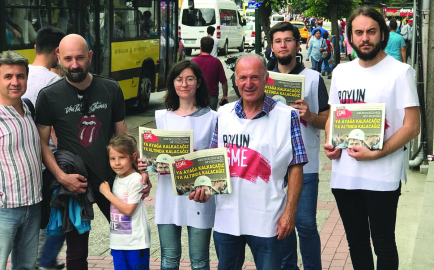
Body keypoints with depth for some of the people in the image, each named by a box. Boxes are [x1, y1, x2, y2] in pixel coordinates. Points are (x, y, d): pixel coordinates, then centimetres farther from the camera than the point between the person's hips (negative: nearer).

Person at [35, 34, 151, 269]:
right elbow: (42, 143, -5)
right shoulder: (49, 96, -6)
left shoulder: (111, 90, 1)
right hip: (74, 185, -2)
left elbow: (123, 136, 7)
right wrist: (61, 177, -18)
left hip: (111, 180, 2)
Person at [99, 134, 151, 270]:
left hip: (136, 242, -7)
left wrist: (107, 193, -11)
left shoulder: (135, 179, -13)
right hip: (118, 241, 7)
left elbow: (128, 210, -17)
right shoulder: (116, 179, 9)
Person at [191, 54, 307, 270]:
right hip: (226, 218, 4)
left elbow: (295, 167, -6)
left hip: (266, 221, -4)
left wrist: (289, 212, -10)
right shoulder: (224, 114, 5)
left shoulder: (286, 116, -6)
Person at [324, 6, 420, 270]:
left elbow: (412, 126, -11)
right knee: (356, 243, 17)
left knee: (383, 245, 5)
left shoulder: (400, 72, -7)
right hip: (344, 174, 5)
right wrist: (329, 143, 1)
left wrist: (376, 153, -19)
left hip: (382, 176, -5)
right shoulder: (341, 72, 10)